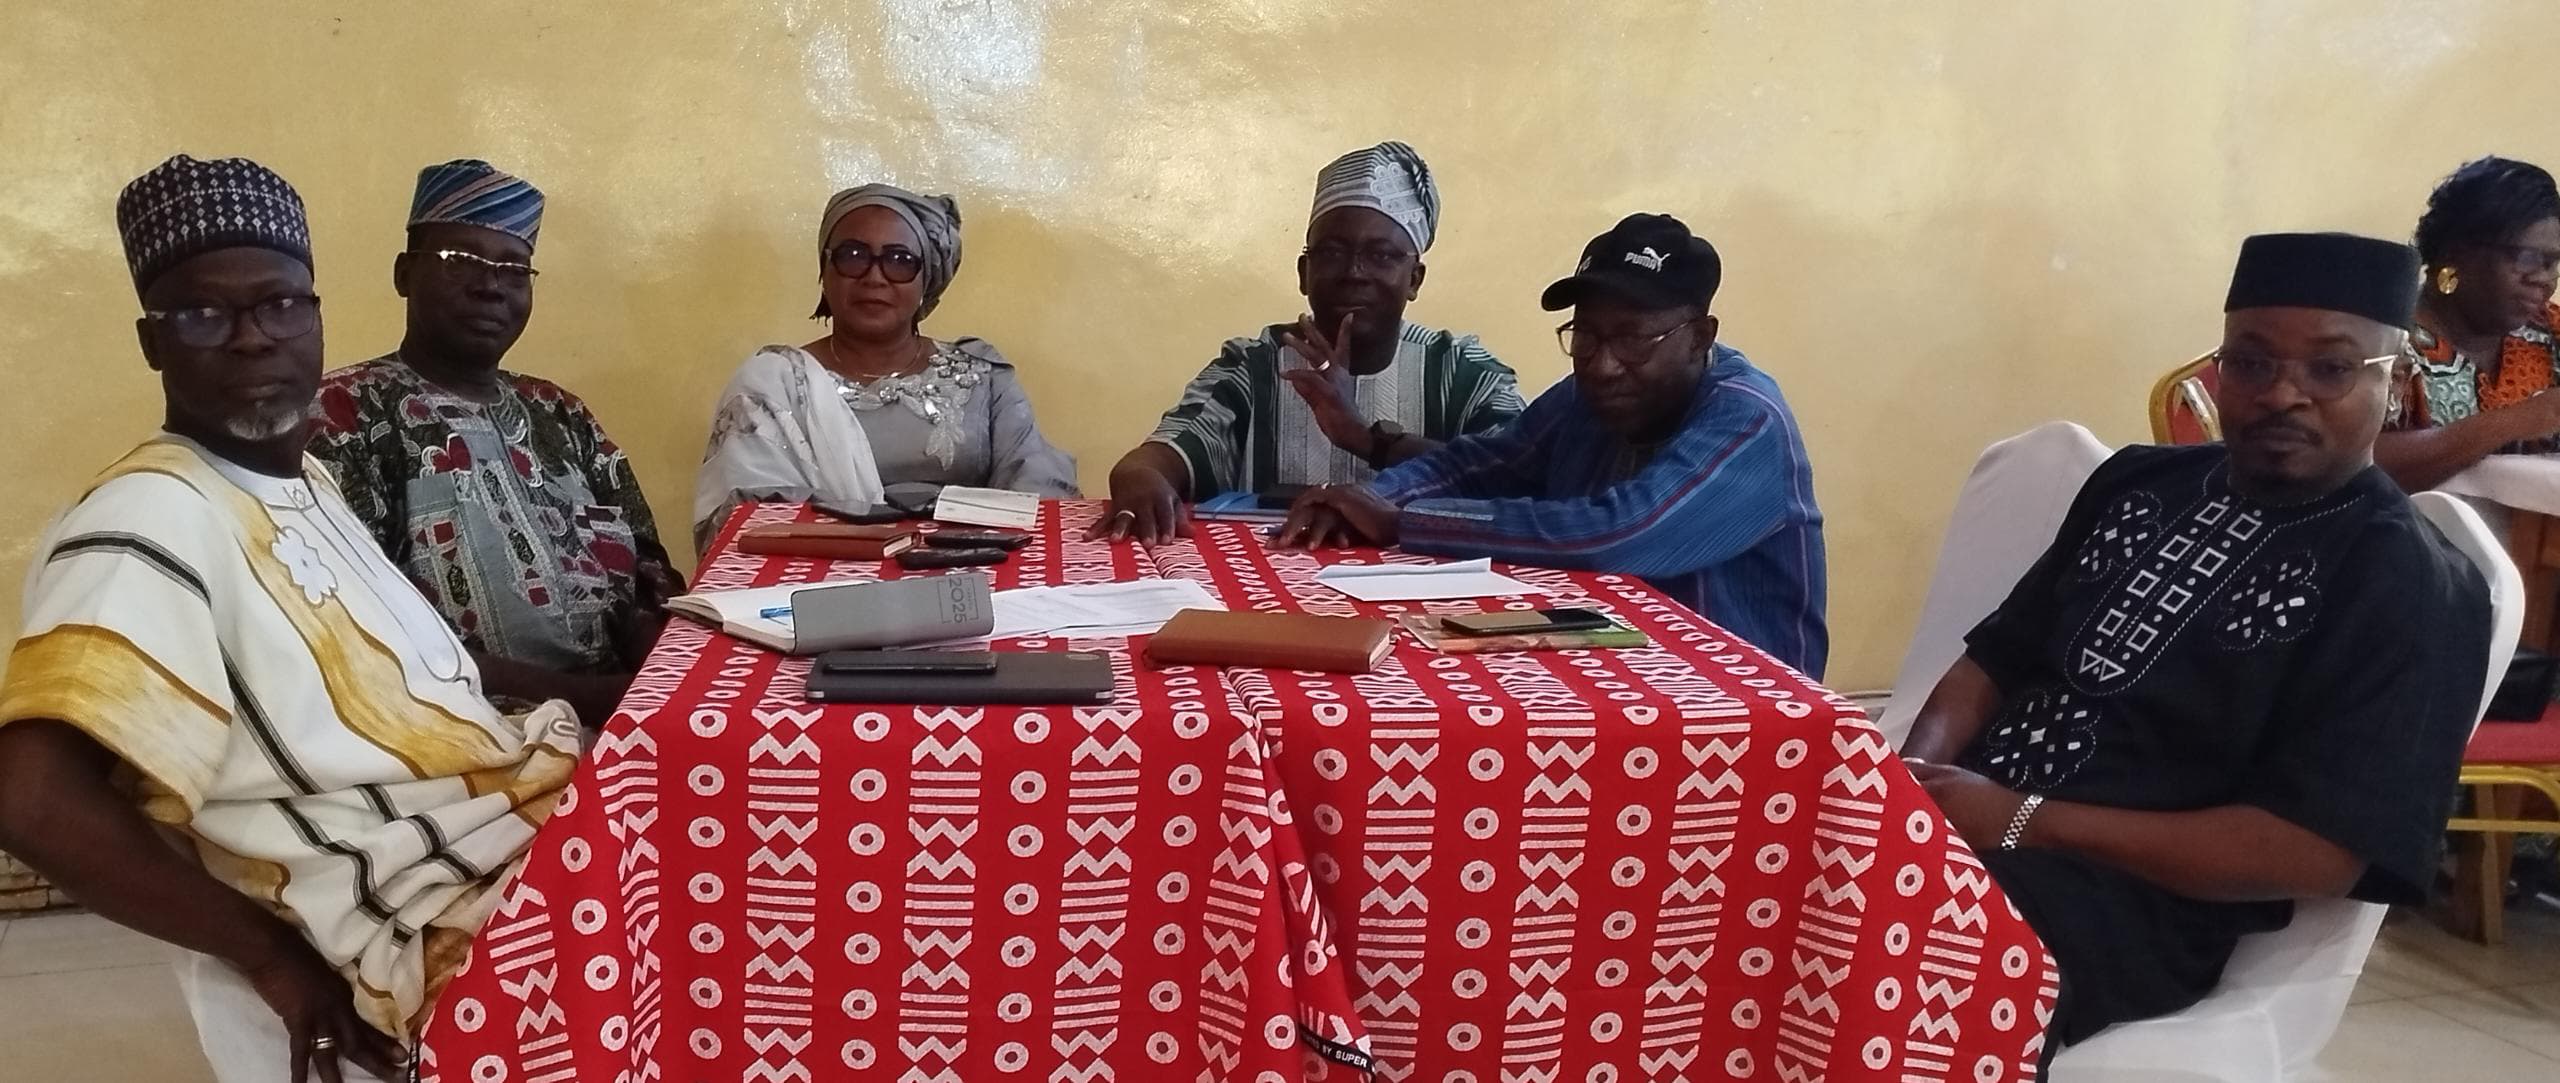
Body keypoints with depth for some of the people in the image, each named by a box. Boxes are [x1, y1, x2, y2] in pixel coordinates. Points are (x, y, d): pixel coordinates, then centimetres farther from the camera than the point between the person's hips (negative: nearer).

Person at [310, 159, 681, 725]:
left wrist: (658, 627, -6)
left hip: (626, 713, 6)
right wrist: (569, 694, -18)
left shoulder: (559, 414, 19)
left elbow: (650, 568, 17)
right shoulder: (346, 415, 0)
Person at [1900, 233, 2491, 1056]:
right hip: (1952, 820, 6)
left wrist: (2024, 822, -16)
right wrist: (1914, 772, -7)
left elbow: (2315, 854, -11)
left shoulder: (2413, 590, -2)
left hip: (2135, 901, -5)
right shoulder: (2140, 481, 16)